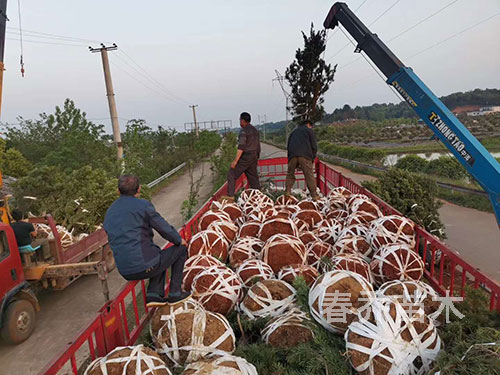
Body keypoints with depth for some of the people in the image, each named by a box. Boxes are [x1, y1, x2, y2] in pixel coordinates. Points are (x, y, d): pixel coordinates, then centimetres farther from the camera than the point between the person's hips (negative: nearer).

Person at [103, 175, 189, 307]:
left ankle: (154, 293, 17)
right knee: (181, 249, 16)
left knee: (160, 254, 33)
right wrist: (179, 240, 14)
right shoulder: (143, 205, -10)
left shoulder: (110, 212, 12)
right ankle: (174, 293, 17)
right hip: (146, 266, -7)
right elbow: (164, 228, -6)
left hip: (126, 272, 7)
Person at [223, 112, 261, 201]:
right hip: (254, 157, 8)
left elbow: (241, 148, -21)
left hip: (245, 157, -8)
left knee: (232, 174, 0)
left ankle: (230, 195, -3)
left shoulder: (243, 131, -13)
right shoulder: (255, 130, 14)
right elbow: (258, 147, 18)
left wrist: (235, 161, -20)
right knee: (253, 177, 13)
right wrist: (256, 158, 25)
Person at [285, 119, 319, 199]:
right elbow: (314, 146, 9)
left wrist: (289, 158, 27)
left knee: (290, 175, 14)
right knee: (309, 176, -2)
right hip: (305, 156, -3)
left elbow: (288, 147, 27)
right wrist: (312, 158, 15)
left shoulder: (294, 132, 31)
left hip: (292, 156, 3)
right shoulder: (309, 130, 18)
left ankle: (287, 192, 4)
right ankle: (314, 195, -5)